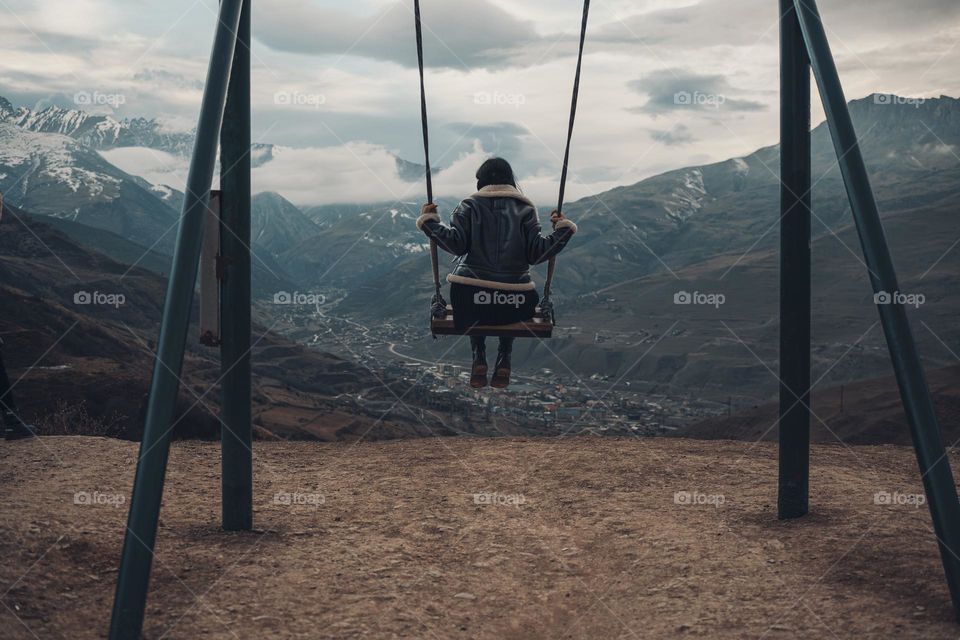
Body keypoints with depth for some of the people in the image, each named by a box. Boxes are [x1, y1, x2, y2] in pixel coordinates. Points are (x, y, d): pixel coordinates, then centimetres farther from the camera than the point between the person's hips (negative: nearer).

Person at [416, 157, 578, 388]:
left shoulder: (470, 206, 6)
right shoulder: (524, 209, 8)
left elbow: (456, 243, -6)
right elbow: (537, 252, 1)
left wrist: (429, 221, 4)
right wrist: (562, 230, 14)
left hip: (469, 296, 0)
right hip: (515, 299, 0)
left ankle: (479, 361, 18)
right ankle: (503, 363, 21)